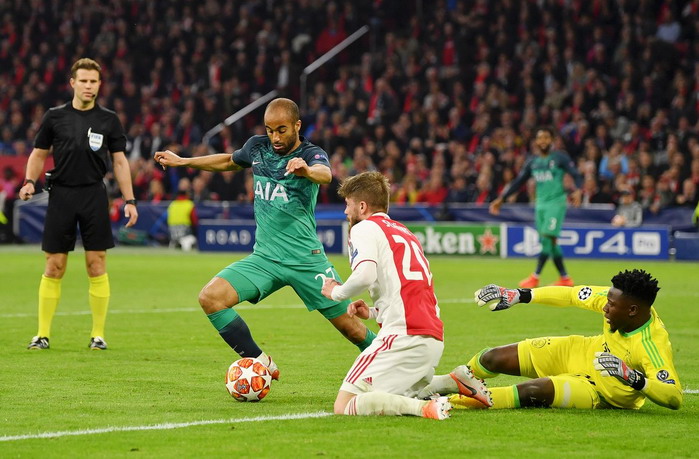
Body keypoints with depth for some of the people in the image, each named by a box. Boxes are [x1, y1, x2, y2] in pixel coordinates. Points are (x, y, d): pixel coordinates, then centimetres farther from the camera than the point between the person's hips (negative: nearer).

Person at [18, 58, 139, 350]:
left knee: (97, 266, -1)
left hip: (94, 195, 0)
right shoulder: (55, 117, 5)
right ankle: (43, 334, 8)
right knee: (54, 268, 1)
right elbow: (39, 154, 11)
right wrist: (30, 181, -6)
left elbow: (119, 161, 8)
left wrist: (129, 200, 1)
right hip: (61, 194, 0)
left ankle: (98, 334, 7)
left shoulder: (108, 120, 5)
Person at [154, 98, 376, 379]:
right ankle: (260, 363, -6)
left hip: (306, 259, -4)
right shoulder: (257, 147, 5)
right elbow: (230, 162, 28)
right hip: (264, 257, 4)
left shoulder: (311, 154, -9)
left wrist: (308, 170, -57)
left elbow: (325, 175, -34)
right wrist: (182, 162, 29)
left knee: (349, 326, -3)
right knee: (210, 297, -16)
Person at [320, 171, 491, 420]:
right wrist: (373, 312, 21)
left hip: (403, 336, -9)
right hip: (434, 337, 9)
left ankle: (424, 407, -26)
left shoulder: (365, 228, 1)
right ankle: (455, 382, 7)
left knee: (344, 406, -10)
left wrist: (336, 292, 0)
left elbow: (365, 274, -19)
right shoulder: (404, 232, 27)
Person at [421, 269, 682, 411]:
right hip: (578, 352, 6)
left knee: (534, 390, -31)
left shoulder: (653, 346, -35)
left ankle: (448, 404, -18)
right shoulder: (617, 298, -19)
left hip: (600, 393, -6)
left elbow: (674, 397, -38)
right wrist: (519, 295, -7)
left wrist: (634, 379, -49)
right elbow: (572, 295, -7)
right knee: (493, 359, 1)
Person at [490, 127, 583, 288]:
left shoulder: (560, 158, -2)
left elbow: (576, 175, -8)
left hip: (556, 203, -6)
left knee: (548, 238, -14)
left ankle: (535, 277, -13)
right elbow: (517, 182, 17)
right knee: (550, 243, 5)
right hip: (540, 204, 6)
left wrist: (577, 190, -27)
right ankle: (565, 278, 11)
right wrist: (501, 199, 12)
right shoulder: (532, 163, 13)